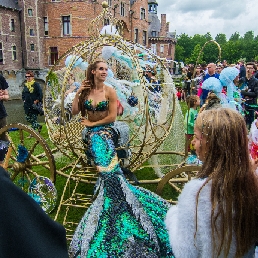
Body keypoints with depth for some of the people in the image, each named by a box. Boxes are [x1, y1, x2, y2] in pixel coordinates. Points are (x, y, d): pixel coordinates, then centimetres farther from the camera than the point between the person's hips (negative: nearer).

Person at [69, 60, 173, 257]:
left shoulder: (110, 91, -3)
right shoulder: (86, 90, 5)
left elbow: (112, 117, -8)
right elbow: (75, 111, 1)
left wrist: (91, 123, -5)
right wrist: (78, 93, -5)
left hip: (104, 130, -4)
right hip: (90, 132, 4)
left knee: (106, 166, -24)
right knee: (106, 165, -13)